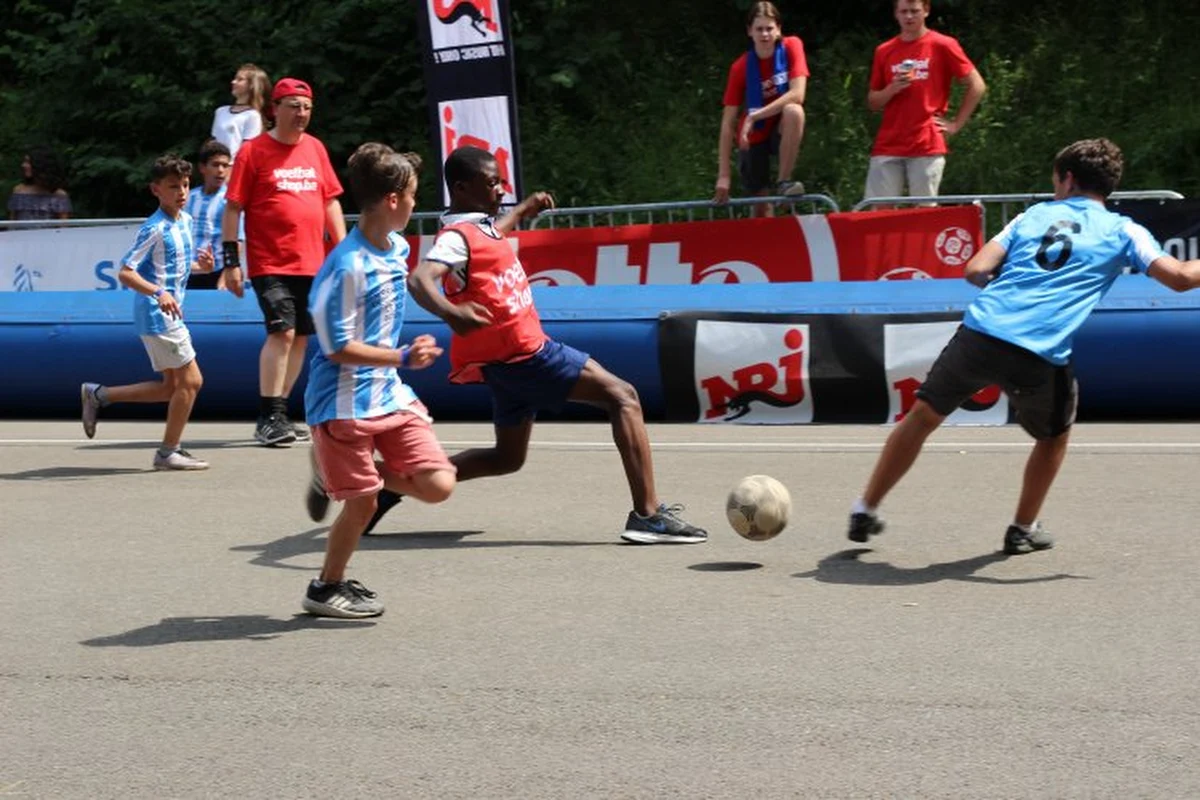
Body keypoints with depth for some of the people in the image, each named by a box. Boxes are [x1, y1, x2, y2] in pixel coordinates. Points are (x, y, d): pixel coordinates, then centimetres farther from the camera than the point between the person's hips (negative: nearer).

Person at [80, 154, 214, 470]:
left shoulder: (185, 221, 10)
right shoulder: (155, 229, -17)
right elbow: (125, 273, -20)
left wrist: (200, 265, 3)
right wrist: (159, 293, -33)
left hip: (169, 315, 9)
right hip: (158, 314, -9)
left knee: (171, 386, 14)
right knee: (190, 379, -6)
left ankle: (98, 395, 22)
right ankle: (168, 452, 5)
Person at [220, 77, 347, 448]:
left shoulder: (315, 149, 12)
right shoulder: (254, 151, -3)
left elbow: (331, 202, 18)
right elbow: (233, 208, -3)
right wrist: (231, 261, -8)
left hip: (311, 262, 6)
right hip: (271, 262, -6)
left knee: (300, 337, 7)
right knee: (282, 332, -15)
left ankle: (277, 415, 17)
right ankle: (269, 418, -10)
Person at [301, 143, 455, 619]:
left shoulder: (398, 247, 5)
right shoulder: (348, 266, -21)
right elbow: (338, 348, -19)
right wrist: (403, 358, -22)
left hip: (390, 394, 8)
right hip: (346, 403, -8)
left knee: (438, 485, -2)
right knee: (362, 503, 0)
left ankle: (343, 473, 19)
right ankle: (326, 589, 23)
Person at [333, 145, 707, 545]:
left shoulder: (481, 225, 12)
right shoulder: (457, 236, -17)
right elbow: (419, 279, -36)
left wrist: (523, 210, 49)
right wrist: (451, 313, -54)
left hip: (510, 357, 11)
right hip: (522, 355, -11)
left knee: (507, 457, 22)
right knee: (622, 396, -12)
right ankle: (647, 514, -19)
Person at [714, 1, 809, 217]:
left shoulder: (791, 47, -14)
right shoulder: (741, 67, -14)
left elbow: (797, 94, -25)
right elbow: (728, 123, -15)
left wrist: (754, 117, -31)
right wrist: (723, 176, -21)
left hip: (783, 131, -1)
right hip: (752, 139, 1)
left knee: (794, 111, -35)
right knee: (760, 208, 0)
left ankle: (782, 182, -24)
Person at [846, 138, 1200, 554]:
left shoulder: (1036, 214, 19)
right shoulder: (1123, 231, 12)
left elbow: (976, 270, 10)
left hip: (979, 333, 2)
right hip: (1039, 358, -2)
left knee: (922, 416, 21)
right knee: (1054, 437, 29)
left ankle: (865, 511, 29)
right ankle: (1023, 530, 34)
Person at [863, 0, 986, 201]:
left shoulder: (943, 45, 1)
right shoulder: (884, 51, 11)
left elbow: (977, 86, 2)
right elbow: (872, 103, 14)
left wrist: (956, 124, -1)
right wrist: (891, 90, -6)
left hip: (927, 145, -3)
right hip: (887, 147, 3)